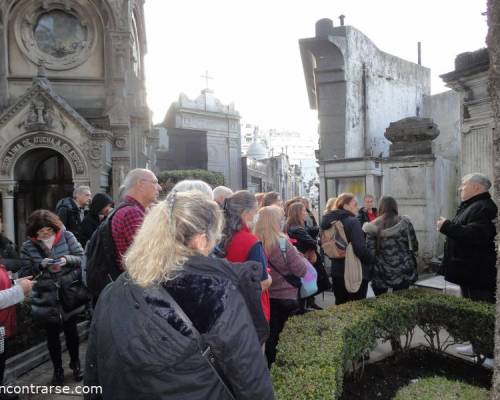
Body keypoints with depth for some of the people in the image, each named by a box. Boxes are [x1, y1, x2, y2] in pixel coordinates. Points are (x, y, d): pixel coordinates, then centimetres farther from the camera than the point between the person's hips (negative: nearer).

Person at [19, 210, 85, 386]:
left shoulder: (67, 236, -5)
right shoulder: (28, 246, -3)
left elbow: (82, 257, -4)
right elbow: (25, 274, -3)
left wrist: (67, 259, -22)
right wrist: (41, 265, -19)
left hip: (69, 296, 0)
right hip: (46, 300, 0)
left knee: (71, 330, 16)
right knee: (52, 335, 14)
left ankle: (75, 363, 39)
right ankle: (57, 368, 35)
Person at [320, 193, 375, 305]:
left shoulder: (331, 222, 7)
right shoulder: (352, 222, -16)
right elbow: (360, 249, -23)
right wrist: (373, 261, -8)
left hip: (337, 272, 7)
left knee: (340, 305, 16)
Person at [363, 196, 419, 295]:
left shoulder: (373, 227, -6)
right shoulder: (405, 222, -3)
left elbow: (370, 252, -6)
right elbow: (414, 246, 2)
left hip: (381, 274, -1)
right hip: (402, 273, 1)